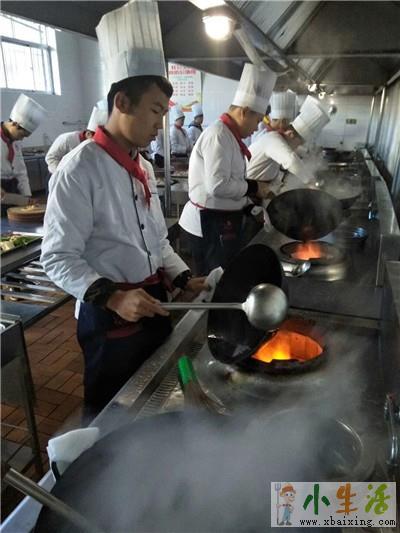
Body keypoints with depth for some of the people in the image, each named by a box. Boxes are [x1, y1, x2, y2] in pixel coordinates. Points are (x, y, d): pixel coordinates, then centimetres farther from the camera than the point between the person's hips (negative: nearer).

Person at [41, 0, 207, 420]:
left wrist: (181, 278, 2)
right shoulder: (79, 169, -17)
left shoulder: (143, 169, 8)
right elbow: (58, 258, -19)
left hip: (153, 304, 8)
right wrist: (112, 297, -30)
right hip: (109, 316, -7)